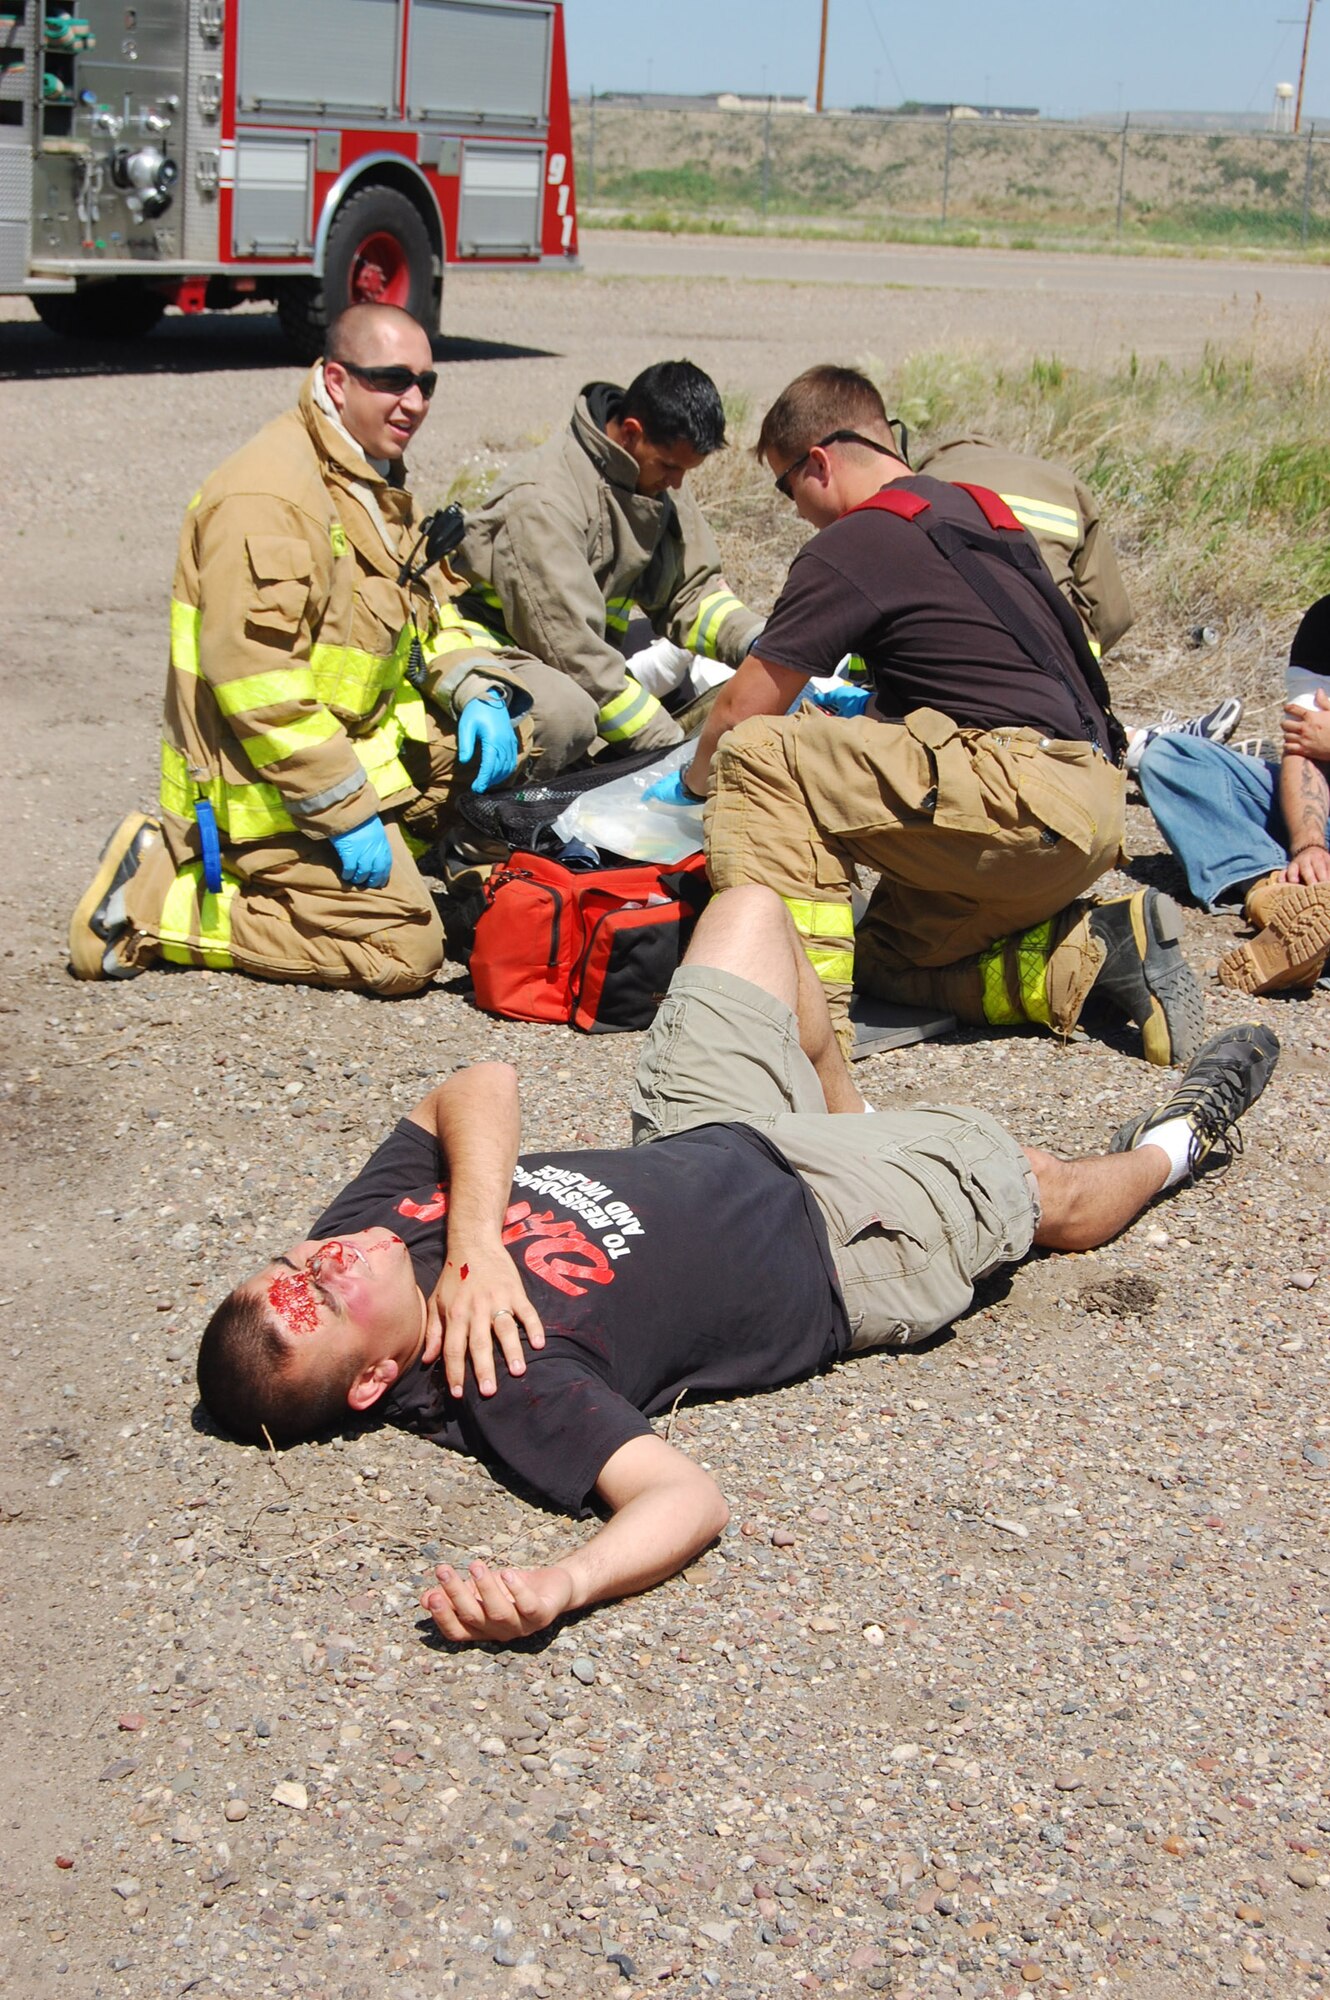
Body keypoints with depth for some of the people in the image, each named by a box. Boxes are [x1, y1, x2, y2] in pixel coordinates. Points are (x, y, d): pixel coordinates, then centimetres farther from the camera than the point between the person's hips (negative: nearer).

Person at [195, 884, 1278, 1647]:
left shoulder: (365, 1224, -20)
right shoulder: (507, 1386, -41)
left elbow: (484, 1088, -20)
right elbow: (685, 1496, -47)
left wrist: (471, 1246, -36)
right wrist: (557, 1587, -66)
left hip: (704, 1141, 6)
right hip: (850, 1250, -6)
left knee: (751, 906, 19)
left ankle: (853, 1120, 49)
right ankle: (1171, 1146, 56)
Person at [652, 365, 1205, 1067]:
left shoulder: (849, 546, -5)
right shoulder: (975, 511, 21)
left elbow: (743, 709, 2)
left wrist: (693, 780, 23)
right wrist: (875, 705, 49)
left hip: (1026, 795, -9)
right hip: (1092, 811, 9)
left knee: (757, 755, -10)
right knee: (886, 961, 21)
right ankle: (1099, 952, 6)